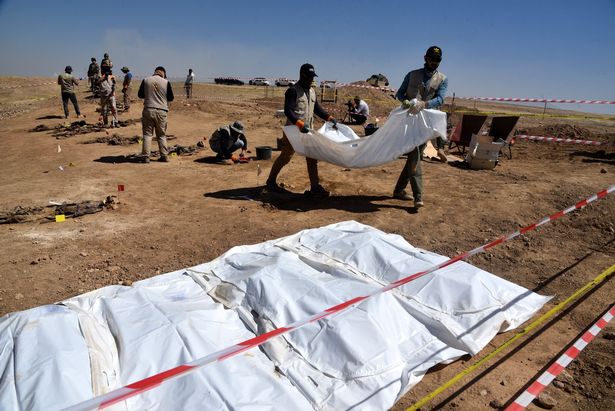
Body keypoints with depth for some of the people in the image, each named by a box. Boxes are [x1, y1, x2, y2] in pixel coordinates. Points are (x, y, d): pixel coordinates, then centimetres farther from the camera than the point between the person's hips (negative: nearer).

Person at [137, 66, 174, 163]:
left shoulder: (146, 80, 4)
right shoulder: (166, 82, -1)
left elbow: (140, 95, 14)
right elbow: (171, 98, 7)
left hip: (148, 110, 0)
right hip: (162, 111, 0)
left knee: (147, 134, 5)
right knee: (162, 135, 11)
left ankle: (146, 156, 0)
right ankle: (164, 156, 11)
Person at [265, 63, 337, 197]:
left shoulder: (312, 91, 14)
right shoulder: (293, 90, -11)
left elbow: (317, 108, 18)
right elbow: (287, 111, -20)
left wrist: (330, 118, 4)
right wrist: (300, 124, -31)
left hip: (308, 131, 7)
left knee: (312, 158, 3)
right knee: (285, 157, 2)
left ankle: (315, 187, 8)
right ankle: (271, 181, 19)